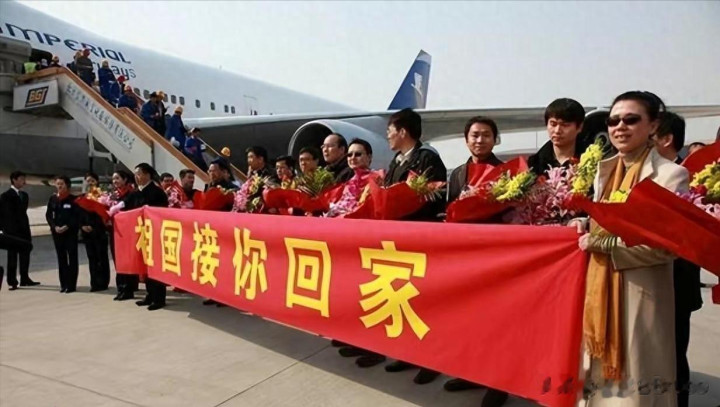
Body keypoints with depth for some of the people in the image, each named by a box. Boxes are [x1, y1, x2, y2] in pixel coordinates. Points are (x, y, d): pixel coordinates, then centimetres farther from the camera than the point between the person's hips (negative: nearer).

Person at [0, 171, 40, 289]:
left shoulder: (24, 195, 13)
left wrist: (27, 228, 8)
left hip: (24, 230, 6)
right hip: (12, 231, -6)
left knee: (25, 255, 9)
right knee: (12, 256, 0)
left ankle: (25, 279, 18)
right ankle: (12, 282, 6)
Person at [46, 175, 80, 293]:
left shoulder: (73, 199, -4)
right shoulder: (53, 199, 7)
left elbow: (77, 215, -8)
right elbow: (48, 214, 7)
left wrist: (67, 226, -17)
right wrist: (54, 227, -7)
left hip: (71, 231, -4)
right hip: (57, 232, 4)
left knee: (72, 257, -1)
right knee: (61, 258, 8)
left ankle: (71, 284, 3)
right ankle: (63, 284, 15)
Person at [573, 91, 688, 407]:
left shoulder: (671, 174, -12)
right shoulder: (605, 170, 8)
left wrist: (603, 243, -17)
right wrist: (584, 226, -1)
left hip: (640, 294, -6)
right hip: (600, 289, 6)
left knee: (634, 379, 7)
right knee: (601, 371, 18)